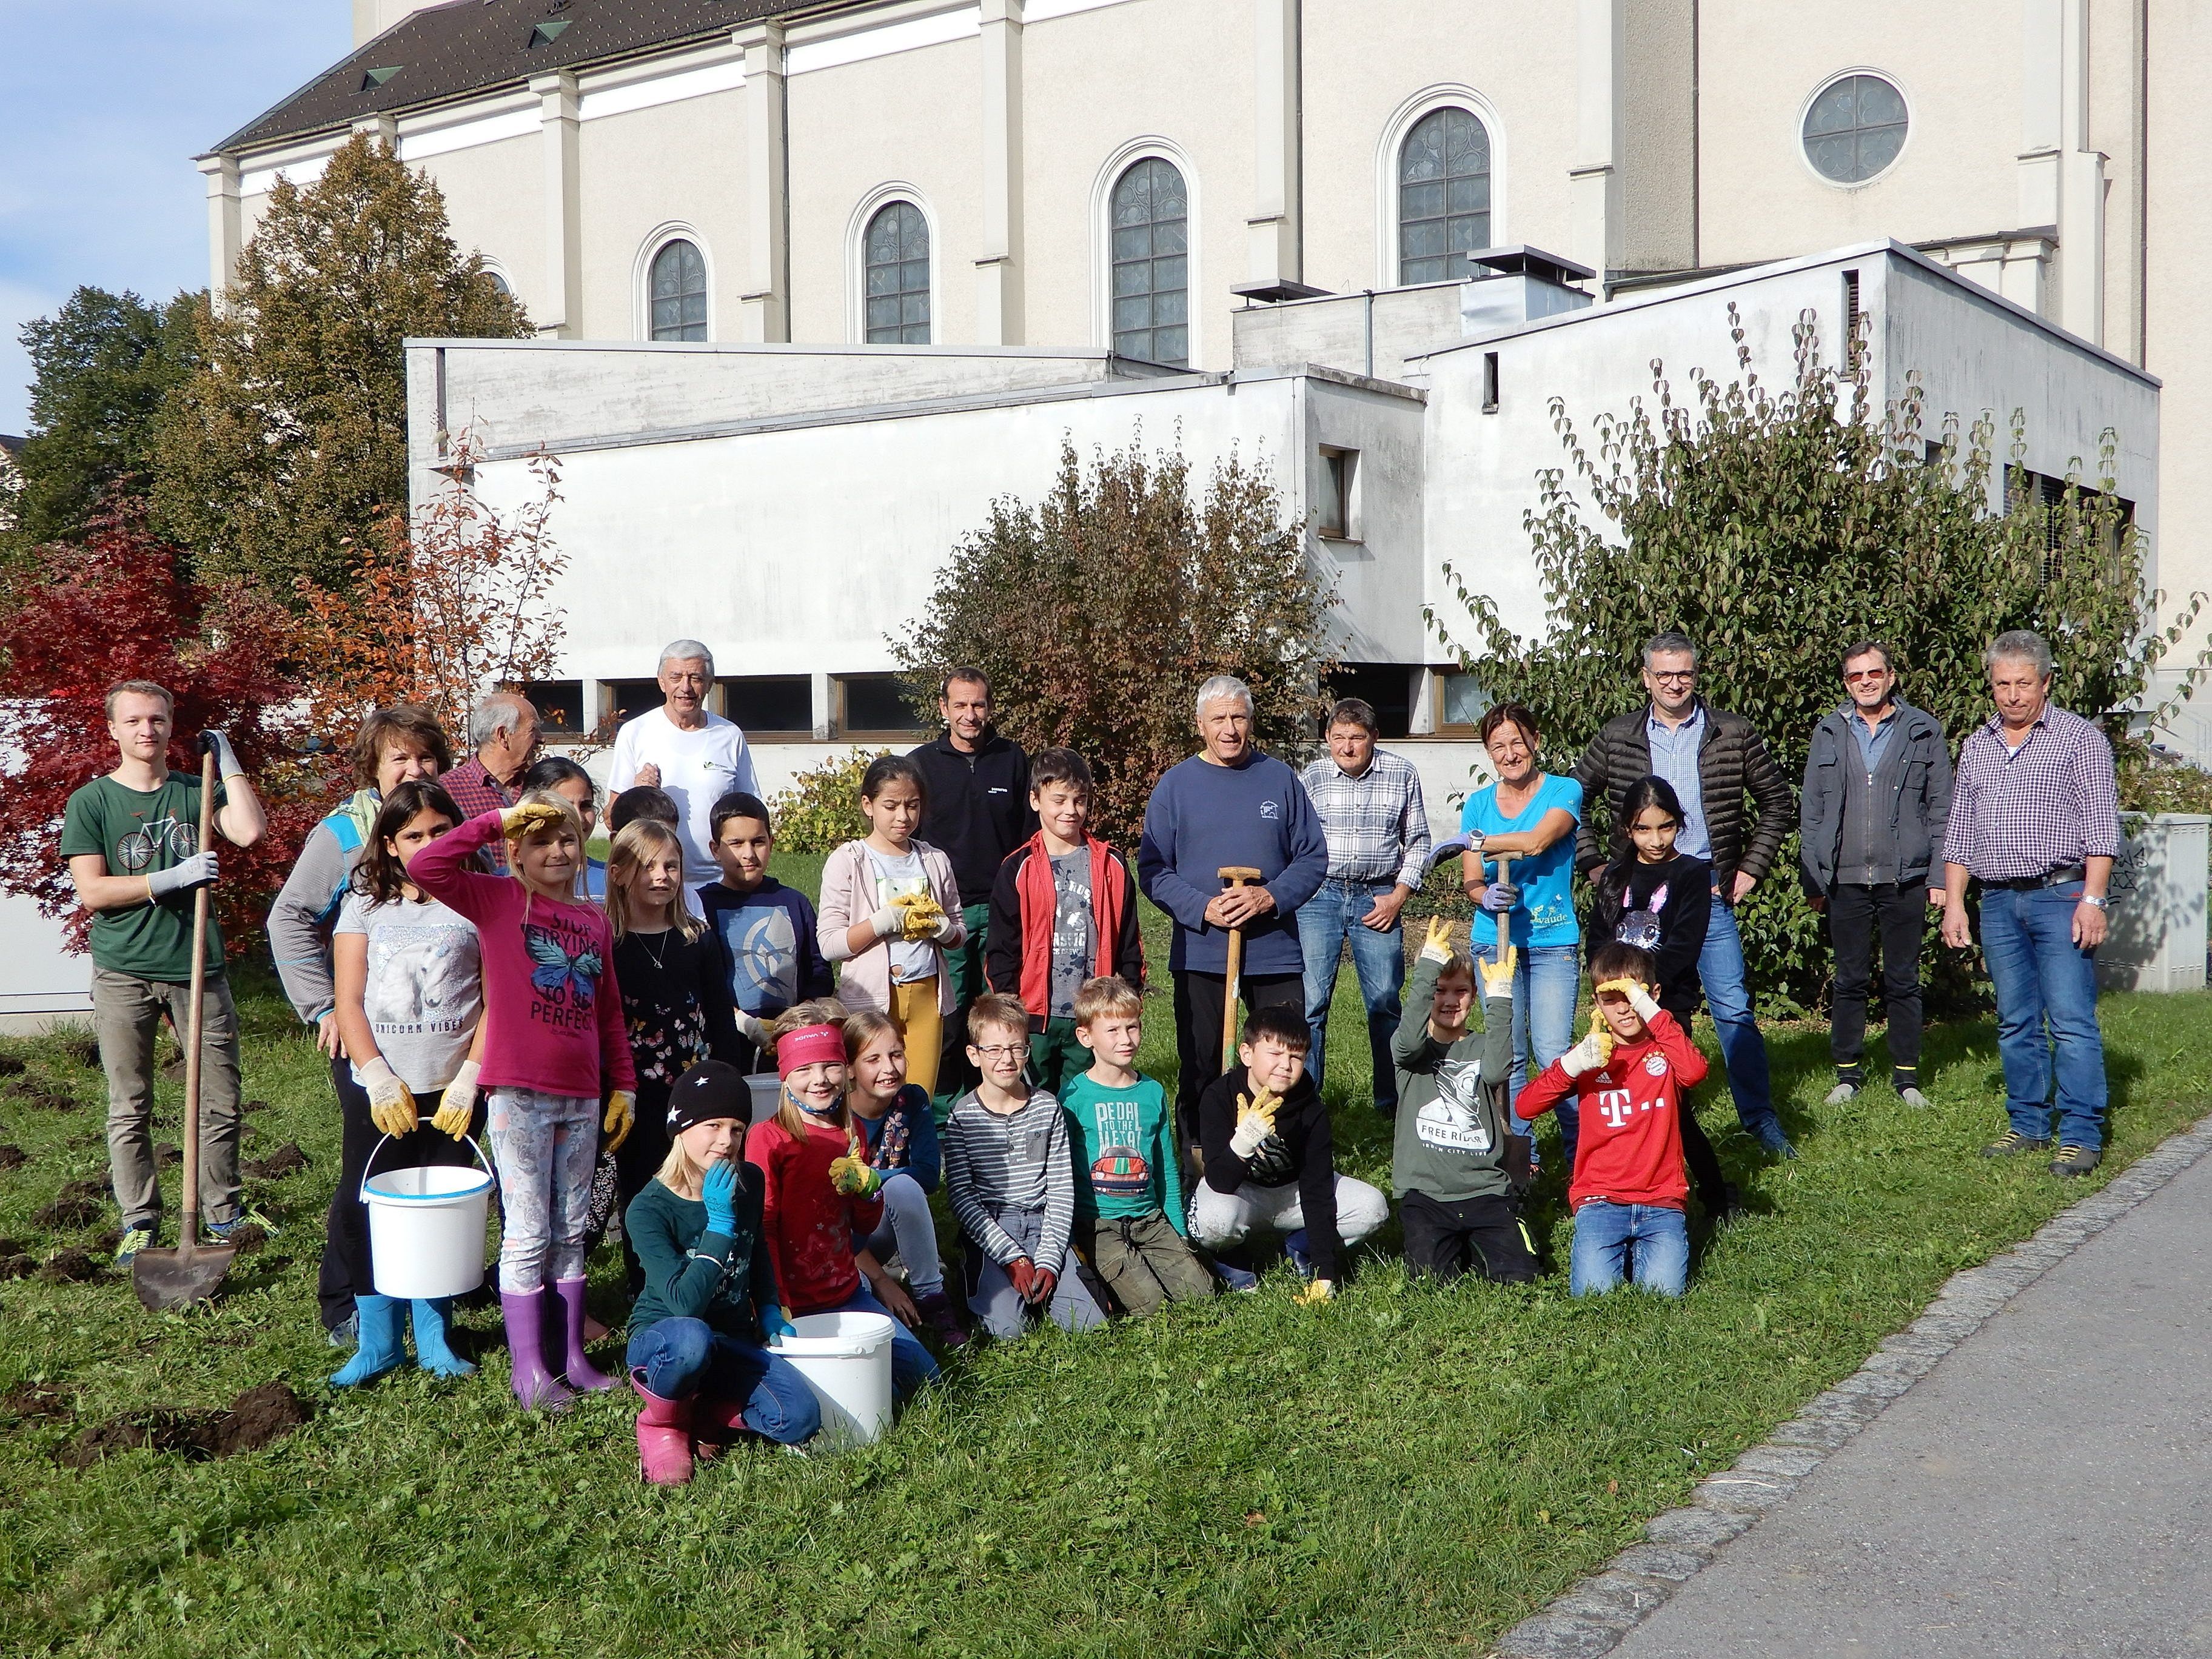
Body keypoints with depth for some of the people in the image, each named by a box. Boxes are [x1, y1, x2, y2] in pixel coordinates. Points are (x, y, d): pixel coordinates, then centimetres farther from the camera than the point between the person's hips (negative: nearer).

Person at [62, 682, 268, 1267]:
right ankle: (140, 1222, 14)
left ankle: (222, 1212, 18)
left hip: (198, 967, 2)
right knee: (129, 1109, 4)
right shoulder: (91, 802, 2)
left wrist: (228, 762, -4)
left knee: (221, 1101, 5)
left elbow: (249, 830, -11)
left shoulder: (196, 791, 8)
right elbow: (91, 891, -7)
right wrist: (173, 878, -15)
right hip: (124, 972, -2)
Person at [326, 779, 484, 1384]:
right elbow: (349, 1001, 2)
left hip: (451, 1089, -1)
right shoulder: (366, 903, 5)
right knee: (362, 1210, 0)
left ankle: (432, 1336, 19)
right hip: (376, 1089, 1)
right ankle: (376, 1341, 12)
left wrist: (469, 1082, -10)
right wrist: (380, 1080, -8)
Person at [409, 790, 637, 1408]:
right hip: (519, 1093, -5)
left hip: (581, 1096, 5)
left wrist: (624, 1085, 13)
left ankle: (570, 1354, 22)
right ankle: (529, 1369, 8)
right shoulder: (497, 899, -2)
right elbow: (424, 866, -17)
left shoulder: (595, 921, 11)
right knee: (528, 1232, -1)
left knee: (572, 1232, 13)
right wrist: (495, 820, -14)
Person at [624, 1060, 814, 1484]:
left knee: (800, 1420, -22)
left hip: (735, 1344, 5)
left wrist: (770, 1312, 9)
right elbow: (684, 1303, -28)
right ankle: (661, 1423, -11)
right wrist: (720, 1222, -29)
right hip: (661, 1340, -5)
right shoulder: (648, 1209, -18)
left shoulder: (749, 1182, -1)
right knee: (692, 1338, -42)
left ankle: (701, 1413, 4)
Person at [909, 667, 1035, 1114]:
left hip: (1002, 910, 1)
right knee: (946, 1020, -2)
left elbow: (1031, 835, 12)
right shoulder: (920, 764, 4)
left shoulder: (1013, 760, 8)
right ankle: (945, 1115, 6)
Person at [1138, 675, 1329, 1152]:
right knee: (1199, 1072, 7)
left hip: (1275, 952, 1)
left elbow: (1313, 857, 6)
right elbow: (1153, 870, 0)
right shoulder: (1175, 785, 2)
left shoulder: (1280, 779, 6)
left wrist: (1272, 896, -13)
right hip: (1200, 954, -1)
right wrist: (1202, 908, -15)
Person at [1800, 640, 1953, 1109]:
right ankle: (1848, 1074, 16)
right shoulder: (1829, 733, 8)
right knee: (1850, 981, 7)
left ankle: (1907, 1076, 14)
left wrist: (1939, 876, -3)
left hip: (1905, 878, -1)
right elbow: (1810, 810, 9)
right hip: (1845, 880, 1)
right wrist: (1812, 877, 3)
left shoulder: (1923, 731, 4)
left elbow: (1941, 808, 4)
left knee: (1903, 982, 6)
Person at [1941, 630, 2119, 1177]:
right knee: (2016, 1023, 9)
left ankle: (2082, 1136, -4)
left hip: (2060, 896, -5)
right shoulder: (1976, 747, 15)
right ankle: (2028, 1126, 17)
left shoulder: (2080, 739, 0)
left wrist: (2092, 899, -14)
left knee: (2072, 1022, -7)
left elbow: (2100, 828, -5)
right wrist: (1953, 902, 10)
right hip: (1998, 902, 5)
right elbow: (1958, 833, 18)